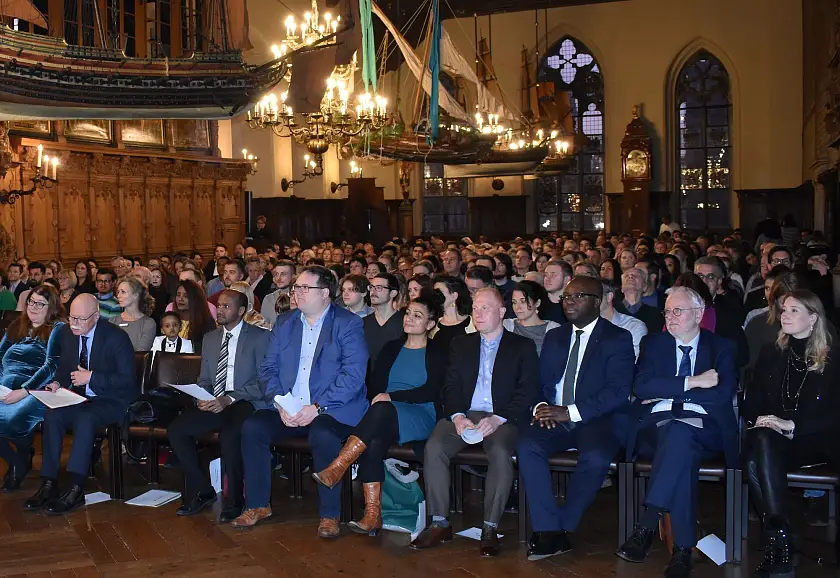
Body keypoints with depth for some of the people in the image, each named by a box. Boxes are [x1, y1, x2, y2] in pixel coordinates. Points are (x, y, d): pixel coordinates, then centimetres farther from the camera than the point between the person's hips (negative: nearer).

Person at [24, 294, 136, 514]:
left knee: (85, 418, -36)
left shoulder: (116, 337, -13)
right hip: (81, 397, 6)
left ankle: (76, 489, -33)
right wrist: (58, 382, -4)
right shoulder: (67, 334, 5)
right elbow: (64, 367, 20)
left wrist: (91, 378, -22)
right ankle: (49, 484, -22)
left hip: (112, 400, -6)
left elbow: (128, 379, -15)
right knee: (52, 415, -25)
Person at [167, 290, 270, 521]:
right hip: (214, 404, 6)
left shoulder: (259, 337, -1)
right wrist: (202, 398, -3)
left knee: (229, 434, -35)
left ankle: (234, 501, -15)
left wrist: (229, 399, -19)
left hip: (246, 404, -6)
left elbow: (263, 382, -9)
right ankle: (202, 491, -1)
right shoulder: (210, 338, 19)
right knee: (176, 429, -17)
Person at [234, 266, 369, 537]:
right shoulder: (284, 323, 14)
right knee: (252, 427, -18)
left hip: (332, 411, -5)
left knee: (323, 434, -35)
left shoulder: (349, 324, -3)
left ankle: (330, 515, -16)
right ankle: (258, 505, -2)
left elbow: (354, 374, -13)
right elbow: (269, 368, 10)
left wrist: (317, 407, -21)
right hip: (288, 410, 5)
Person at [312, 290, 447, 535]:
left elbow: (431, 391, -5)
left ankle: (337, 468, -35)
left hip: (421, 417, -3)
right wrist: (379, 398, -9)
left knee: (383, 410, -36)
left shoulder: (437, 353, 8)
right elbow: (374, 384, 14)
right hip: (384, 419, 3)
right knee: (374, 441, -32)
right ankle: (373, 515, -32)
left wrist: (391, 396, -15)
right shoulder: (391, 348, 22)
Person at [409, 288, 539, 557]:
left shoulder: (523, 346, 10)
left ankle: (490, 528, -23)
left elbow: (528, 391, -1)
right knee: (433, 447, -25)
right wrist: (457, 416, -10)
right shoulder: (460, 344, 20)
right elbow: (451, 386, 11)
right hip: (463, 415, 3)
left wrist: (498, 419, -15)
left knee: (500, 452, -34)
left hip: (502, 418, -3)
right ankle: (440, 523, -16)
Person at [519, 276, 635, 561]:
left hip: (597, 419, -4)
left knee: (596, 457, -35)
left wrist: (570, 412, -19)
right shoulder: (554, 337, 17)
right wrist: (541, 406, -10)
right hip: (555, 417, 4)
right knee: (527, 445, -26)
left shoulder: (618, 338, 0)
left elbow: (619, 391, -11)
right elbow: (540, 381, 15)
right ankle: (549, 531, -24)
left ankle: (563, 527, -16)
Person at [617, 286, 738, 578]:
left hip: (703, 429, -1)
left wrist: (667, 393, -4)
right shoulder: (654, 343, 17)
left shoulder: (722, 347, 14)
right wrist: (693, 382, -8)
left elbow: (722, 394, -4)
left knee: (678, 433, -38)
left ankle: (647, 526, -39)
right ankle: (683, 548, -34)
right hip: (656, 426, 1)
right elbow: (641, 386, -1)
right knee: (683, 454, -35)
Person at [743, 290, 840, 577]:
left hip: (816, 442, -2)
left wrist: (792, 425, -17)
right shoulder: (771, 353, 17)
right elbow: (752, 399, 15)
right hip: (772, 439, 3)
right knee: (756, 445, -34)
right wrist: (758, 419, -8)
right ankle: (779, 538, -38)